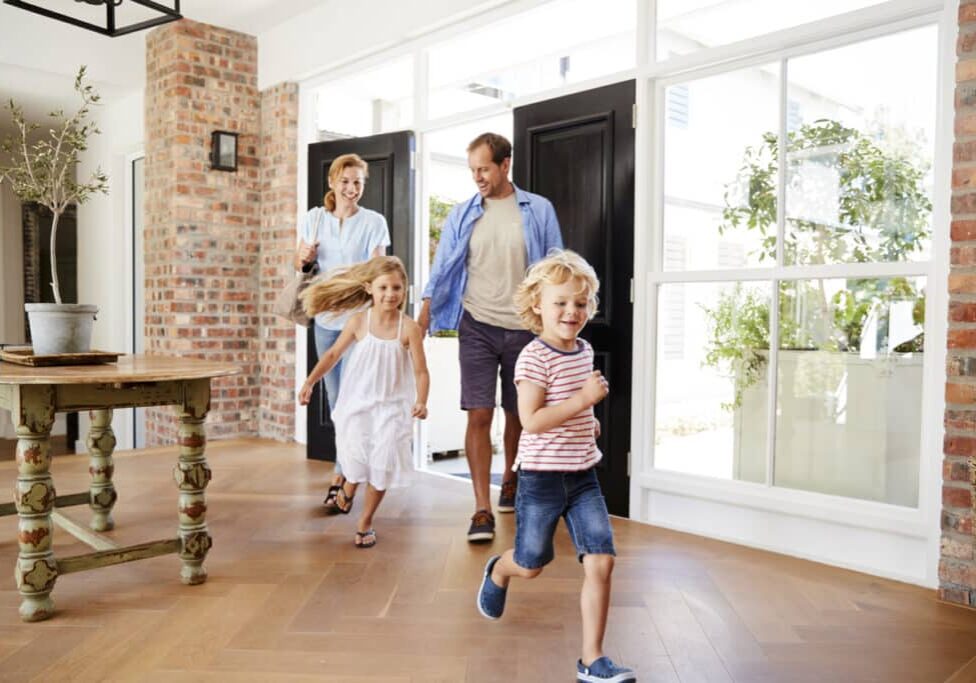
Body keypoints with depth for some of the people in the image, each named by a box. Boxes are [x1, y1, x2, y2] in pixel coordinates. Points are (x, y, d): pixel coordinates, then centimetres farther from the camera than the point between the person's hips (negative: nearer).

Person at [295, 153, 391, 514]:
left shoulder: (374, 222, -3)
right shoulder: (315, 218, 7)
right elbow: (300, 261, 15)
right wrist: (304, 257, -9)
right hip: (325, 318, 4)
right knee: (335, 398, 12)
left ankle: (341, 476, -6)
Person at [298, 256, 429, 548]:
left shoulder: (409, 328, -10)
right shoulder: (358, 322, -5)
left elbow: (420, 371, -10)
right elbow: (333, 354, 5)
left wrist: (421, 402, -25)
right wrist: (309, 382, -2)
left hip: (391, 407, 0)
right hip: (357, 403, 1)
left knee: (382, 466, -2)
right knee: (356, 462, -2)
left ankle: (365, 522, 22)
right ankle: (348, 486, 38)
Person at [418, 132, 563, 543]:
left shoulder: (539, 211, 1)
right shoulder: (462, 215, 3)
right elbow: (441, 271, 4)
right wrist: (422, 321, -4)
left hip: (524, 327, 0)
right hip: (477, 327, 0)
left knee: (518, 413, 14)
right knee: (478, 414, -8)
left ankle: (510, 480, 40)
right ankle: (482, 511, -2)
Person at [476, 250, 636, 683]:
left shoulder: (584, 350, 8)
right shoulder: (534, 357, -16)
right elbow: (531, 420, -25)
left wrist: (588, 422, 12)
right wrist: (584, 398, -29)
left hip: (583, 475, 6)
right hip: (542, 476, -6)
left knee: (601, 561, -3)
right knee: (531, 564, 11)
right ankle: (497, 571, 48)